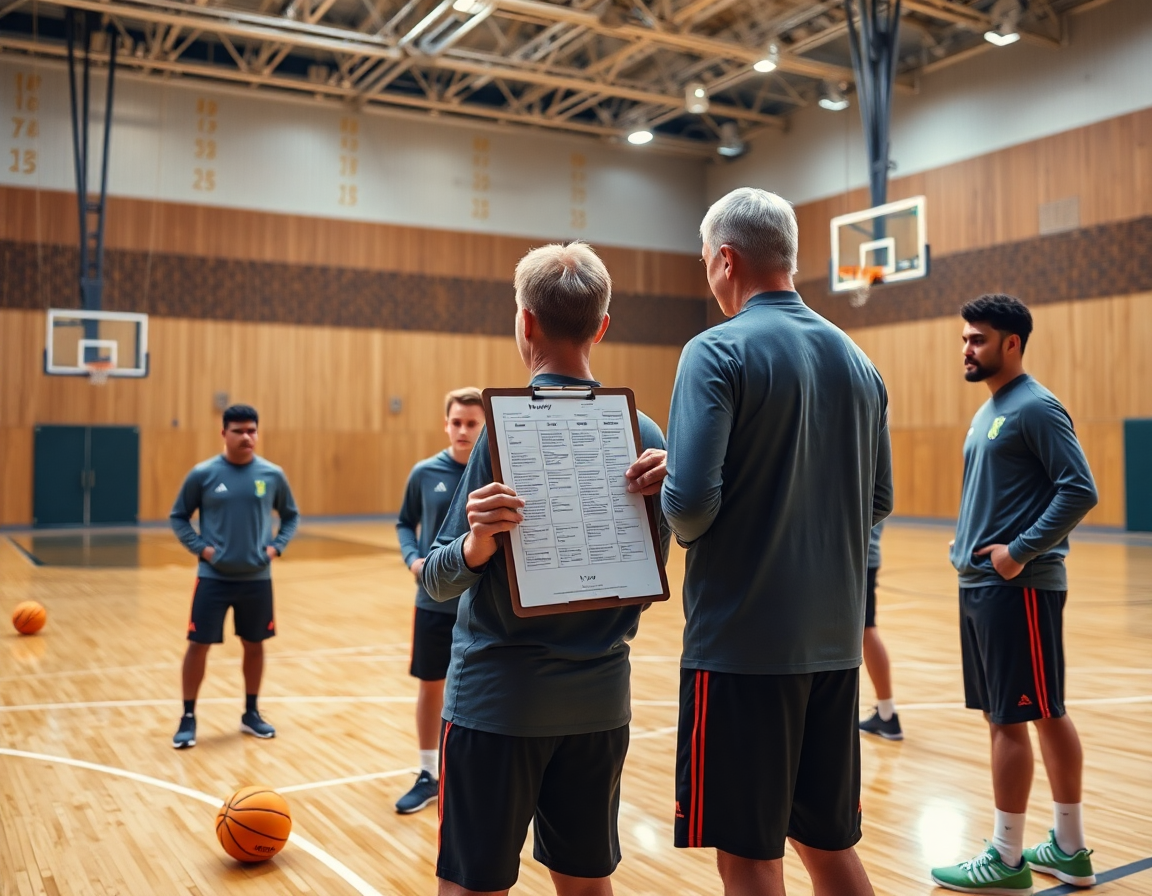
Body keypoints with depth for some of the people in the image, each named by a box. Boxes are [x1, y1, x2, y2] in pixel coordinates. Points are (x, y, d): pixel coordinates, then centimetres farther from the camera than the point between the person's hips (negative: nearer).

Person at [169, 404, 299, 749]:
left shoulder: (272, 475, 0)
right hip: (213, 578, -2)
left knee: (254, 645, 12)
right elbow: (178, 517, 4)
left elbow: (291, 516, 12)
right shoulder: (203, 474, -5)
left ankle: (251, 713, 28)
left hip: (257, 579, 2)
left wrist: (276, 546, -3)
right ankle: (188, 718, 16)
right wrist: (201, 548, -9)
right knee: (198, 645, 0)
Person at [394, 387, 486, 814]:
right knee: (430, 685, 11)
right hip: (435, 602, 2)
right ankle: (429, 775, 28)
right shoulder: (425, 473, -3)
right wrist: (413, 558, -8)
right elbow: (405, 523, 10)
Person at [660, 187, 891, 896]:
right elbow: (879, 502, 14)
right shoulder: (857, 360, 10)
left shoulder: (718, 353, -12)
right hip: (835, 642, 7)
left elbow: (691, 500, -21)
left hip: (742, 643, -7)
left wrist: (685, 528, 0)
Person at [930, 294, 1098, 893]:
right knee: (1047, 714, 15)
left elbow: (1080, 490, -18)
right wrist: (966, 543, 12)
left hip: (1016, 587, -9)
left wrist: (1021, 551, -20)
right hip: (979, 583, 9)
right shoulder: (988, 411, 16)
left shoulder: (1035, 408, -12)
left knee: (1009, 719, -3)